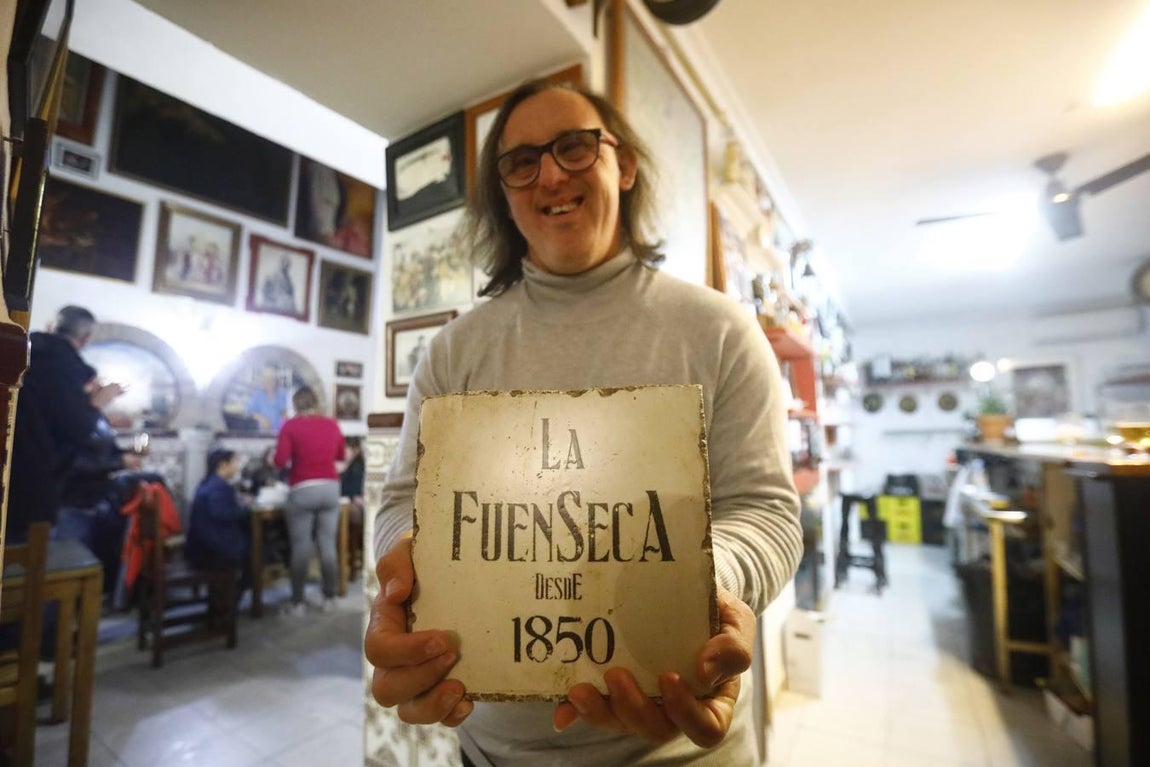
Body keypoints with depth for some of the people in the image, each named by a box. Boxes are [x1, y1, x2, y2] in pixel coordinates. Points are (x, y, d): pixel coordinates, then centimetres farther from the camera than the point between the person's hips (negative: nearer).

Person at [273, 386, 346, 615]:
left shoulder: (290, 425, -3)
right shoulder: (332, 424, 7)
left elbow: (280, 460, -10)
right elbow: (341, 455, 19)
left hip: (302, 490, -3)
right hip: (330, 488, 3)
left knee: (301, 547, 4)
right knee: (328, 544, 7)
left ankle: (298, 602, 10)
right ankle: (329, 598, 14)